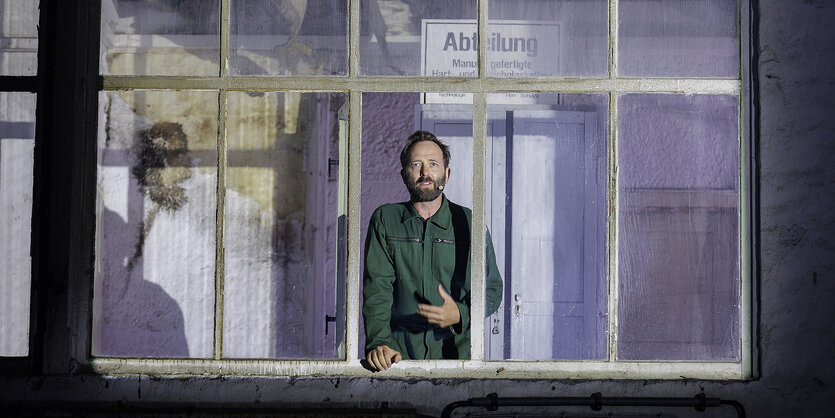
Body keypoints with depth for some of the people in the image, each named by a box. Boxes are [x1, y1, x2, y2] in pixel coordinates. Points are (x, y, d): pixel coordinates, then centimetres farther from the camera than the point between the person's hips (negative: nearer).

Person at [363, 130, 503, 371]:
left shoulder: (470, 223, 9)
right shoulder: (385, 220, 9)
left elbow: (492, 290, 11)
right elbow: (377, 286, 0)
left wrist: (461, 314, -10)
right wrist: (379, 342, -15)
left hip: (456, 352, 0)